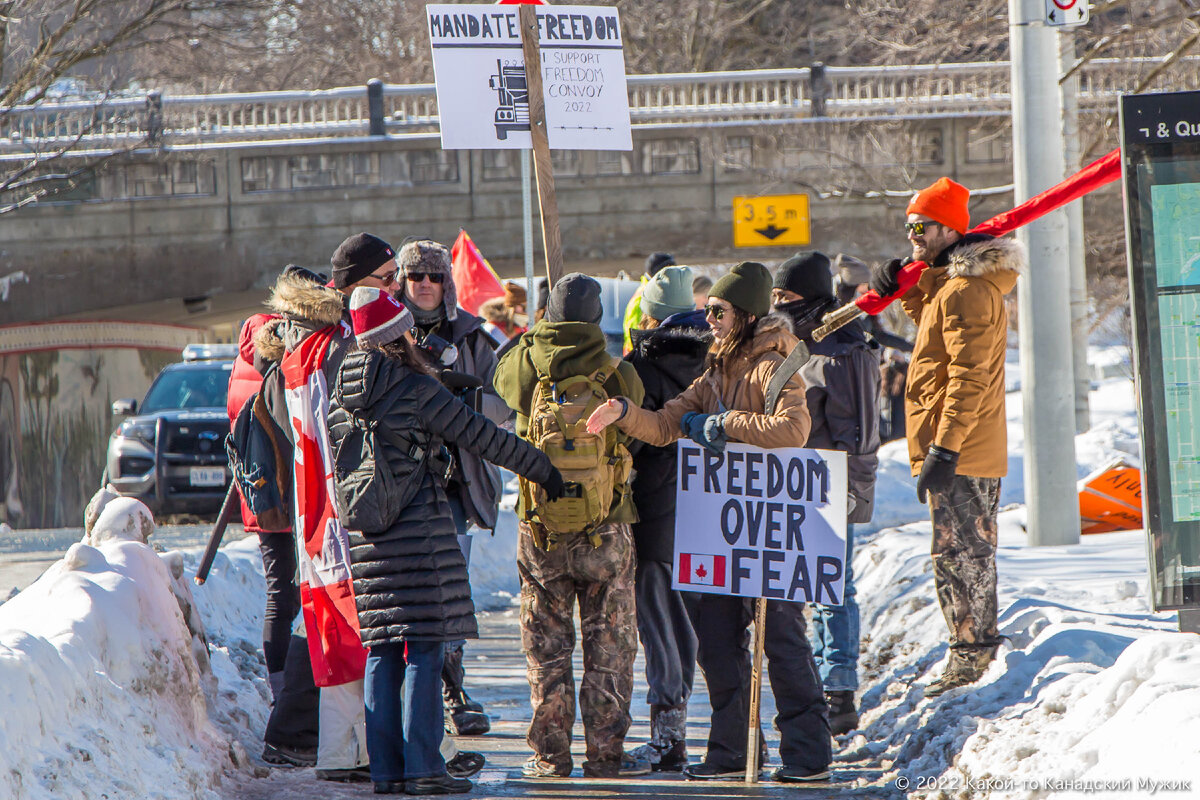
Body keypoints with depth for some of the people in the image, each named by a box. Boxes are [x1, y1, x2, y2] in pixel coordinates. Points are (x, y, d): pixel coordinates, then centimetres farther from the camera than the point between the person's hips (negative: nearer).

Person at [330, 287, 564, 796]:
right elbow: (480, 436, -5)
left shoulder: (340, 399, 9)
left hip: (366, 540, 6)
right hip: (421, 534, -6)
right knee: (425, 647, -4)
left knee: (381, 651, 9)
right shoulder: (416, 390, -9)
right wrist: (543, 469, 4)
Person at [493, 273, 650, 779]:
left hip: (540, 531, 2)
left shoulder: (522, 367, -8)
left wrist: (535, 334, 25)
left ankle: (550, 755, 10)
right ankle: (605, 753, 7)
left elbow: (502, 377, 15)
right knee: (609, 646, 7)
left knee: (546, 647, 10)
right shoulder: (617, 376, -12)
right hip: (606, 530, -1)